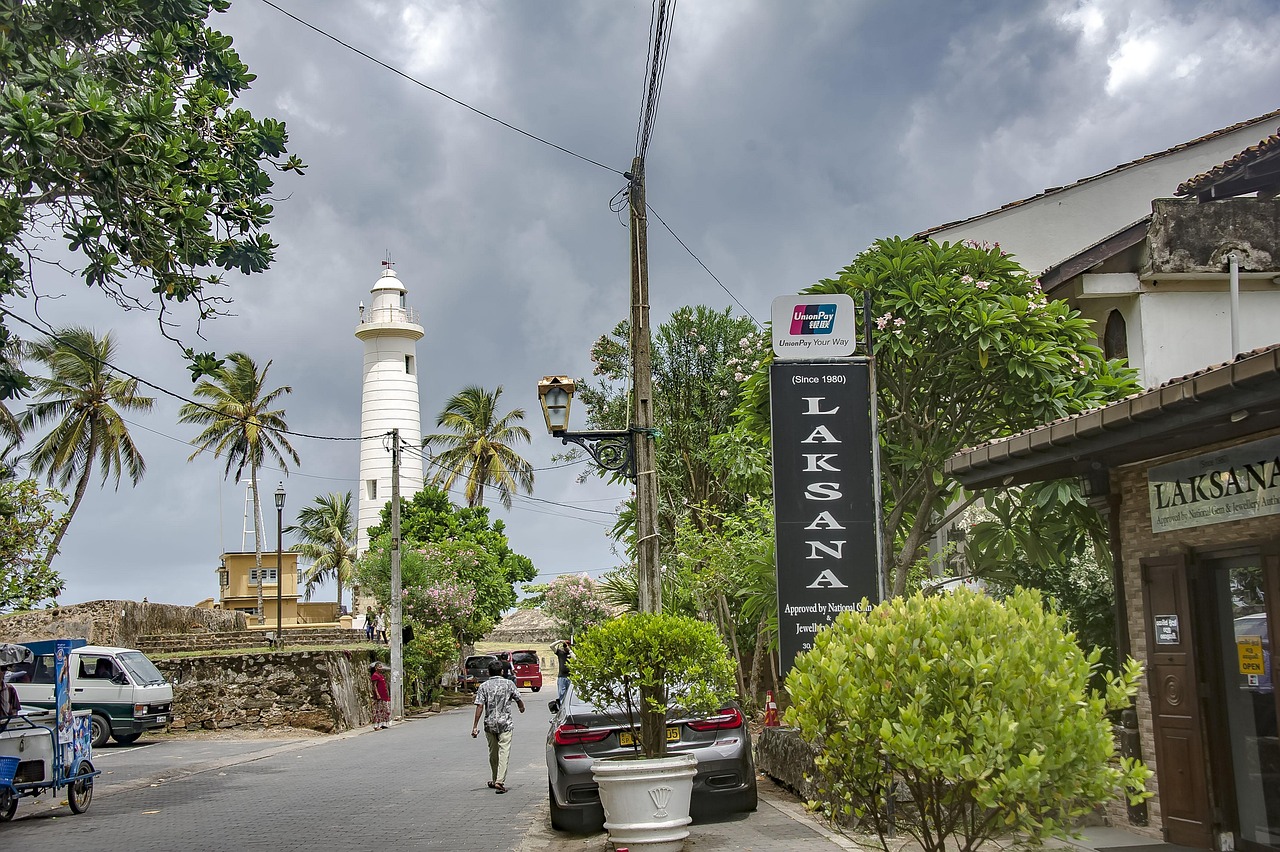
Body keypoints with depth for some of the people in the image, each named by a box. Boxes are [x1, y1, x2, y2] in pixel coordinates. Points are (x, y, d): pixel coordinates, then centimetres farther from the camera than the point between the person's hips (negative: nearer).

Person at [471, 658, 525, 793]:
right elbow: (518, 700, 11)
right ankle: (500, 781, -19)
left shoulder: (484, 686, -2)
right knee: (504, 751, -6)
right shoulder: (508, 684, -1)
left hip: (489, 724, 2)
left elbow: (479, 707, -8)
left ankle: (495, 780, 27)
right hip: (505, 724, -2)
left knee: (493, 753, 16)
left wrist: (475, 726, -7)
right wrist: (522, 708, 35)